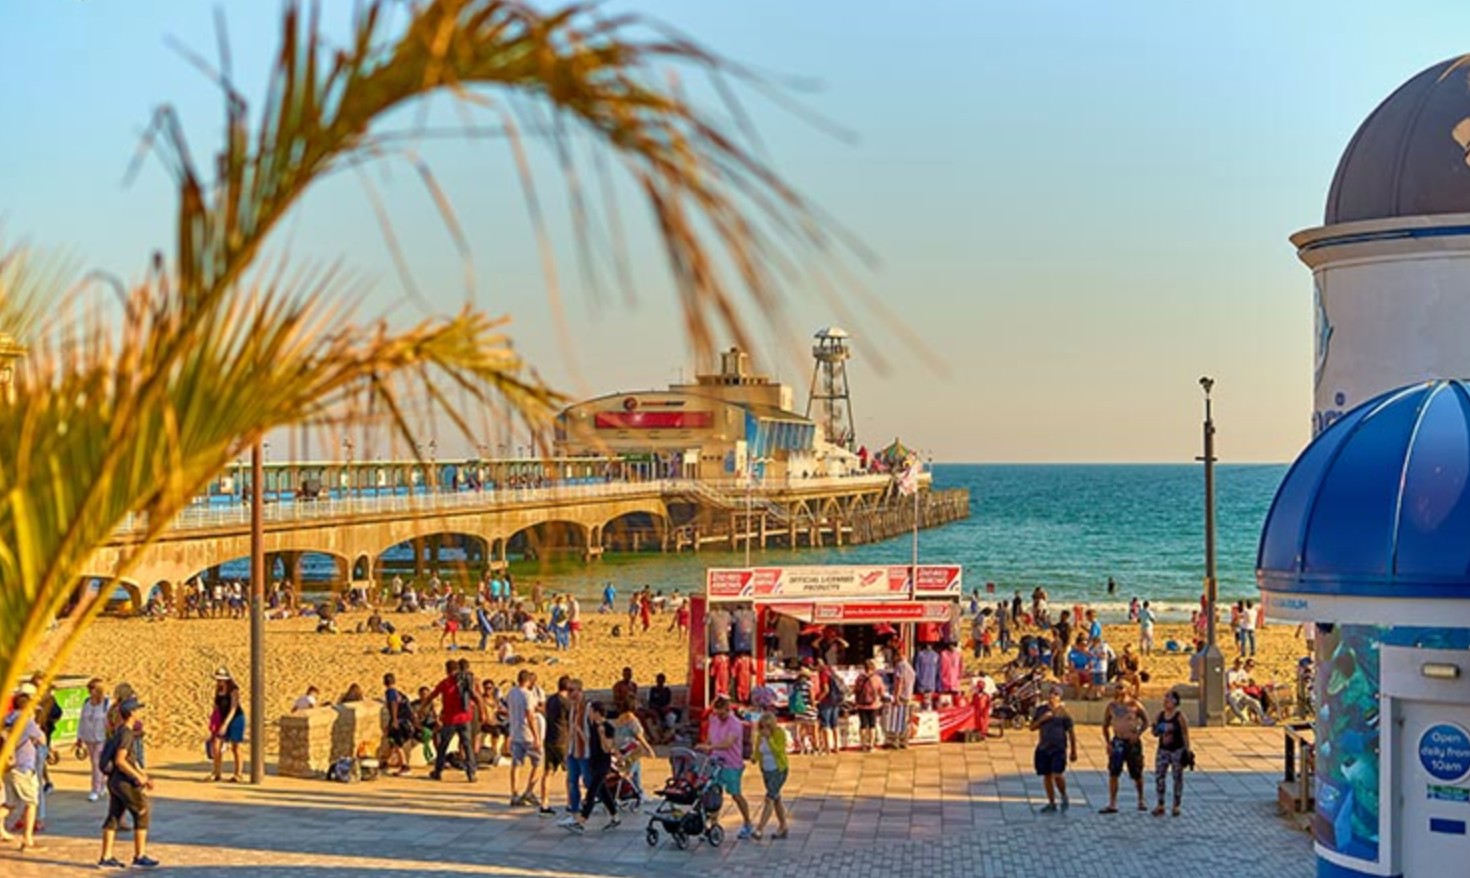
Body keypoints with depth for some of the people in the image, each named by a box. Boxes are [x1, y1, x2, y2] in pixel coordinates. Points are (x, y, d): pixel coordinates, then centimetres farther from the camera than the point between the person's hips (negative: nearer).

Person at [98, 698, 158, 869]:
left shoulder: (121, 731, 13)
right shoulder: (126, 733, -18)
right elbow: (120, 760, -24)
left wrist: (144, 775, 19)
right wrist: (138, 777, -17)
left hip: (115, 781, 9)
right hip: (124, 782, -9)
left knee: (114, 817, 11)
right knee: (142, 814, 0)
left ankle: (106, 857, 12)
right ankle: (140, 856, 4)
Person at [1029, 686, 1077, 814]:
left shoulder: (1063, 713, -3)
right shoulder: (1041, 710, 8)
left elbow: (1071, 732, 0)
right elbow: (1032, 727, 9)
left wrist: (1073, 751, 0)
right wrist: (1042, 719, -10)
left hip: (1059, 748, -4)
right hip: (1043, 748, 4)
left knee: (1057, 775, -16)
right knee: (1047, 776, 8)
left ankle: (1064, 796, 12)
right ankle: (1051, 804, 19)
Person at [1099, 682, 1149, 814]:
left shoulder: (1134, 704, -5)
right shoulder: (1111, 706, 2)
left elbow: (1146, 721, 1)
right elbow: (1105, 725, 8)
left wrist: (1138, 733, -13)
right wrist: (1107, 742, -1)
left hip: (1132, 742, -2)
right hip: (1117, 742, 2)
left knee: (1137, 775, 8)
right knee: (1113, 774, -6)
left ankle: (1141, 801, 28)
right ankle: (1112, 805, -3)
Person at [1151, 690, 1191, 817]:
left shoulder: (1180, 717, -8)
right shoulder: (1160, 715, 5)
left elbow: (1185, 736, -6)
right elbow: (1155, 734, 11)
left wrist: (1187, 752, -10)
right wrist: (1156, 729, -12)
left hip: (1177, 750, -4)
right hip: (1163, 749, 4)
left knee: (1178, 778, 4)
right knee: (1159, 777, -1)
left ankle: (1176, 806, 13)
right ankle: (1160, 806, 7)